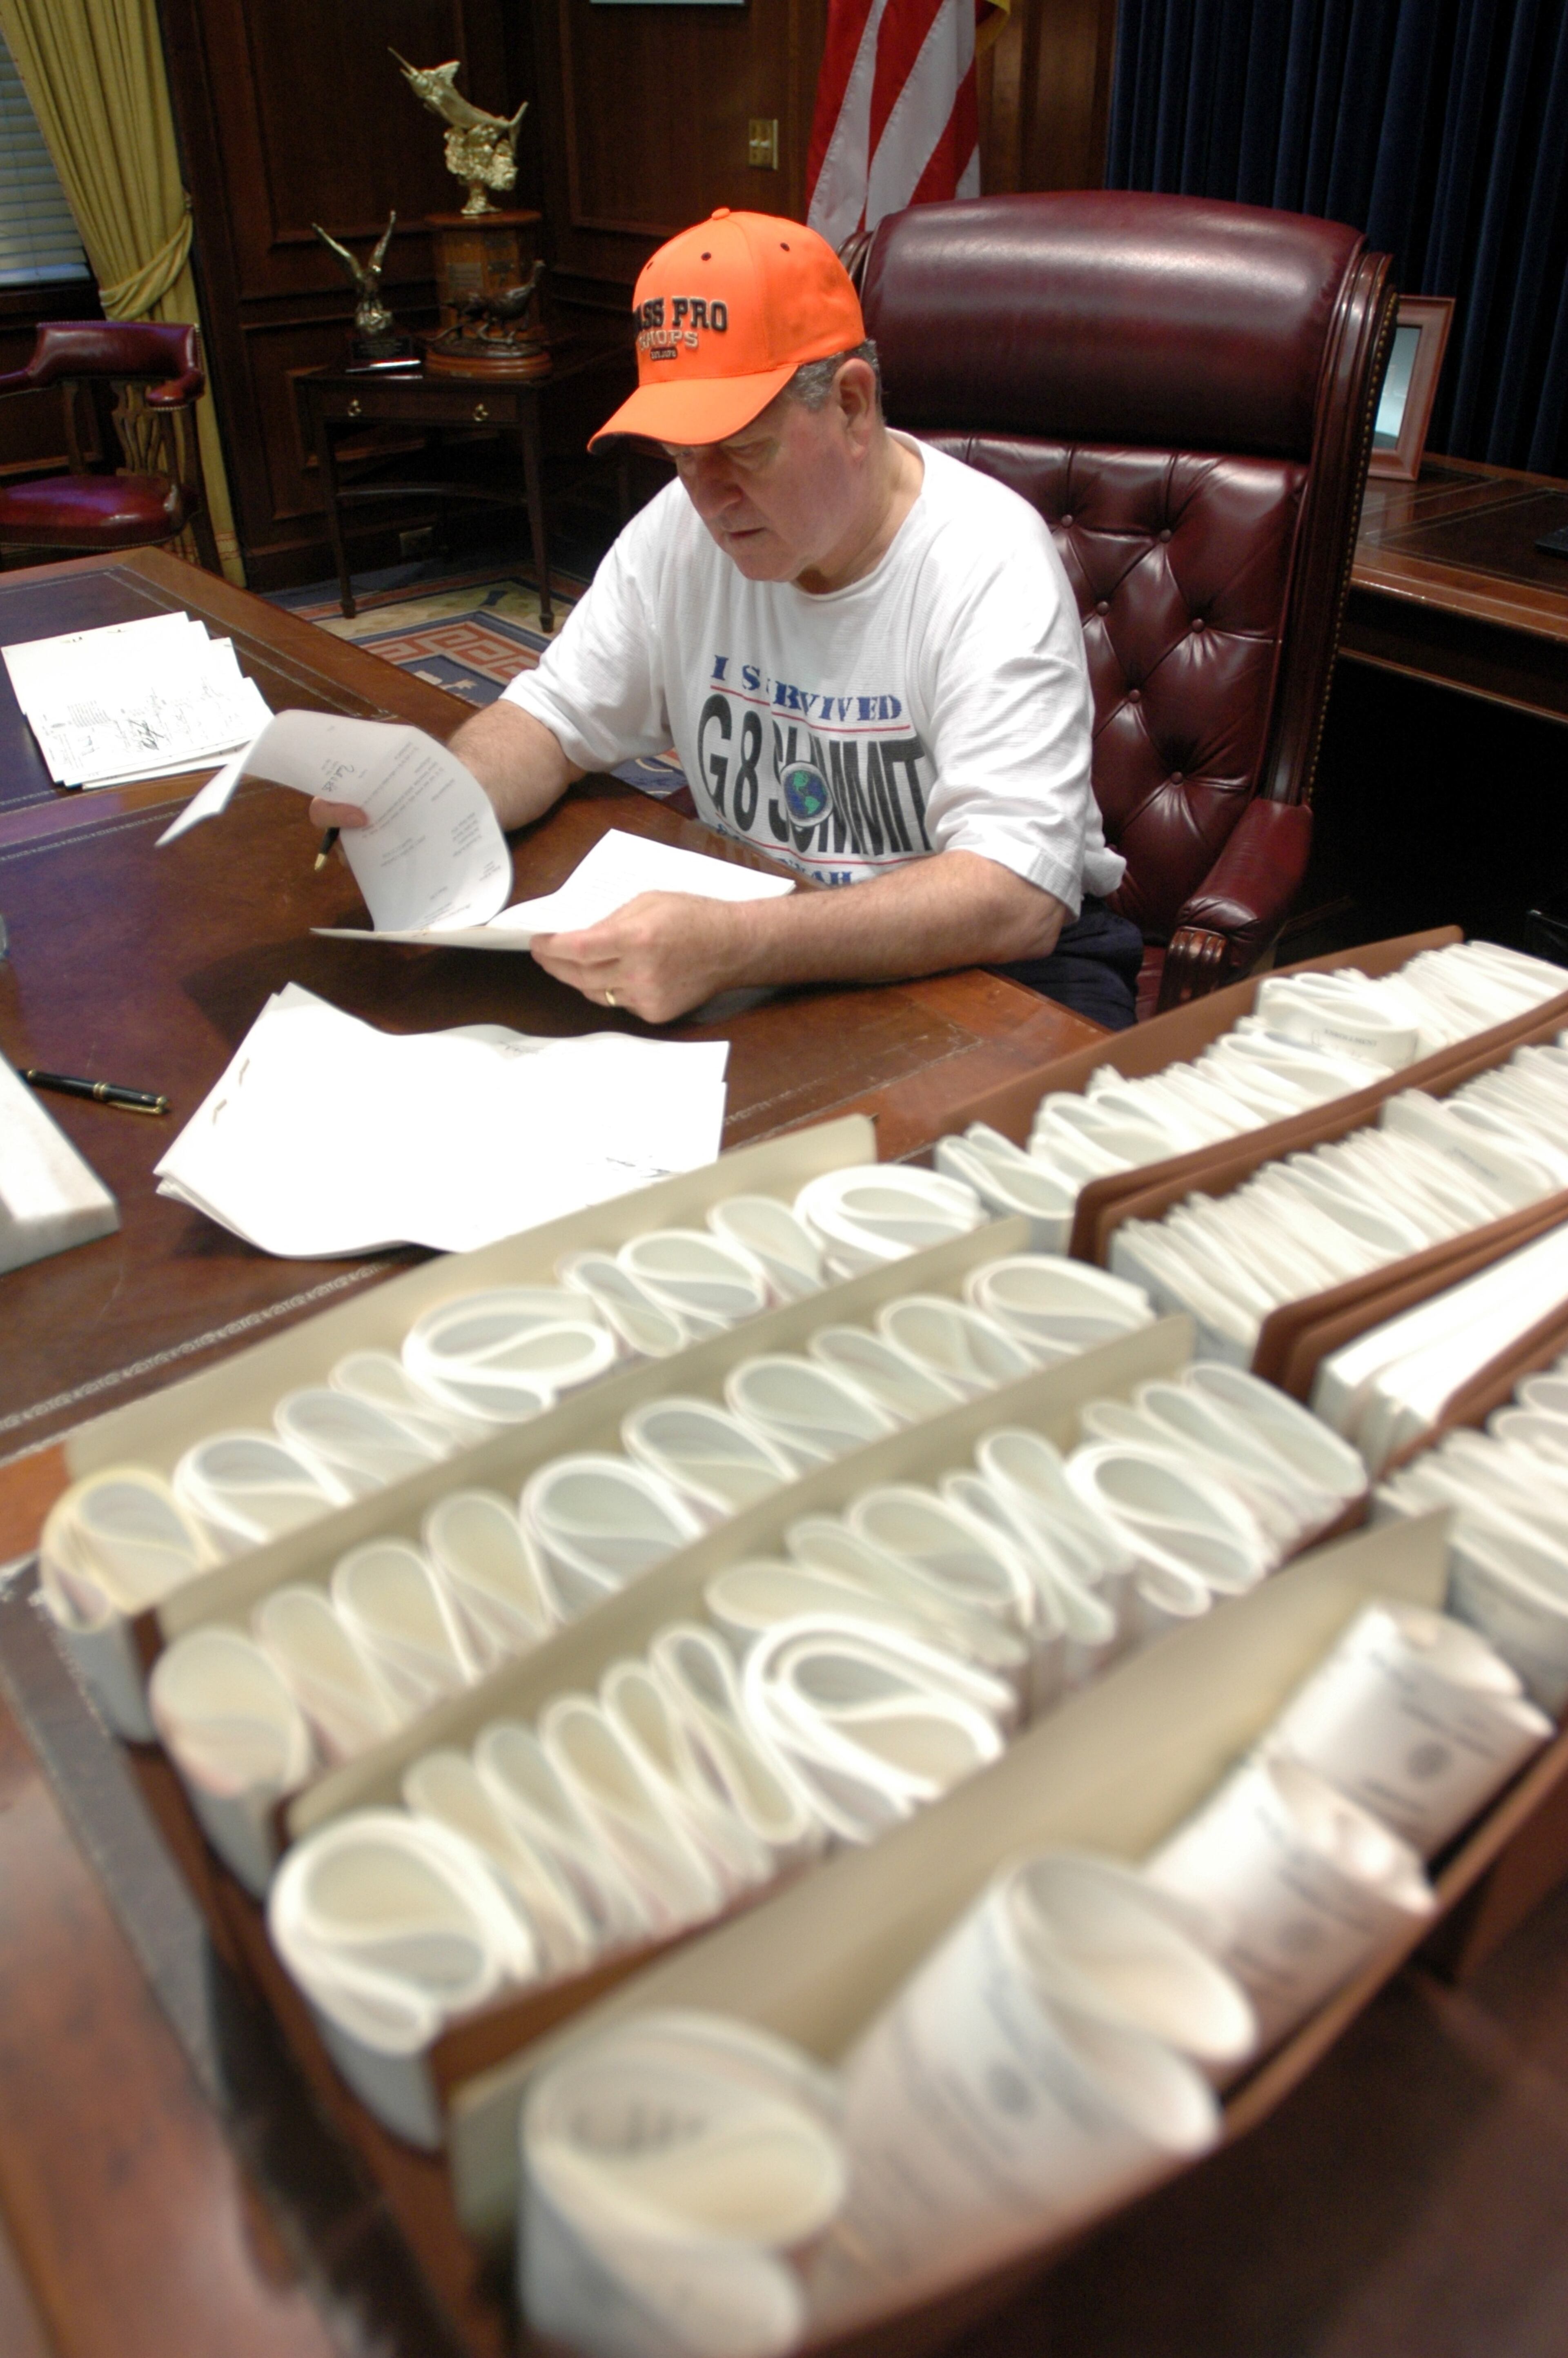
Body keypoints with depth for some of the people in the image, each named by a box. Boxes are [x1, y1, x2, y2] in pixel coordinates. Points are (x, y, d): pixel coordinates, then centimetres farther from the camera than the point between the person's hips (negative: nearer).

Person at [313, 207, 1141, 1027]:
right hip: (755, 926, 5)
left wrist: (732, 948, -44)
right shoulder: (683, 524, -2)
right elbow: (554, 717, 8)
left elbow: (1017, 901, -31)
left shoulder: (989, 562, -20)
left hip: (984, 961, -4)